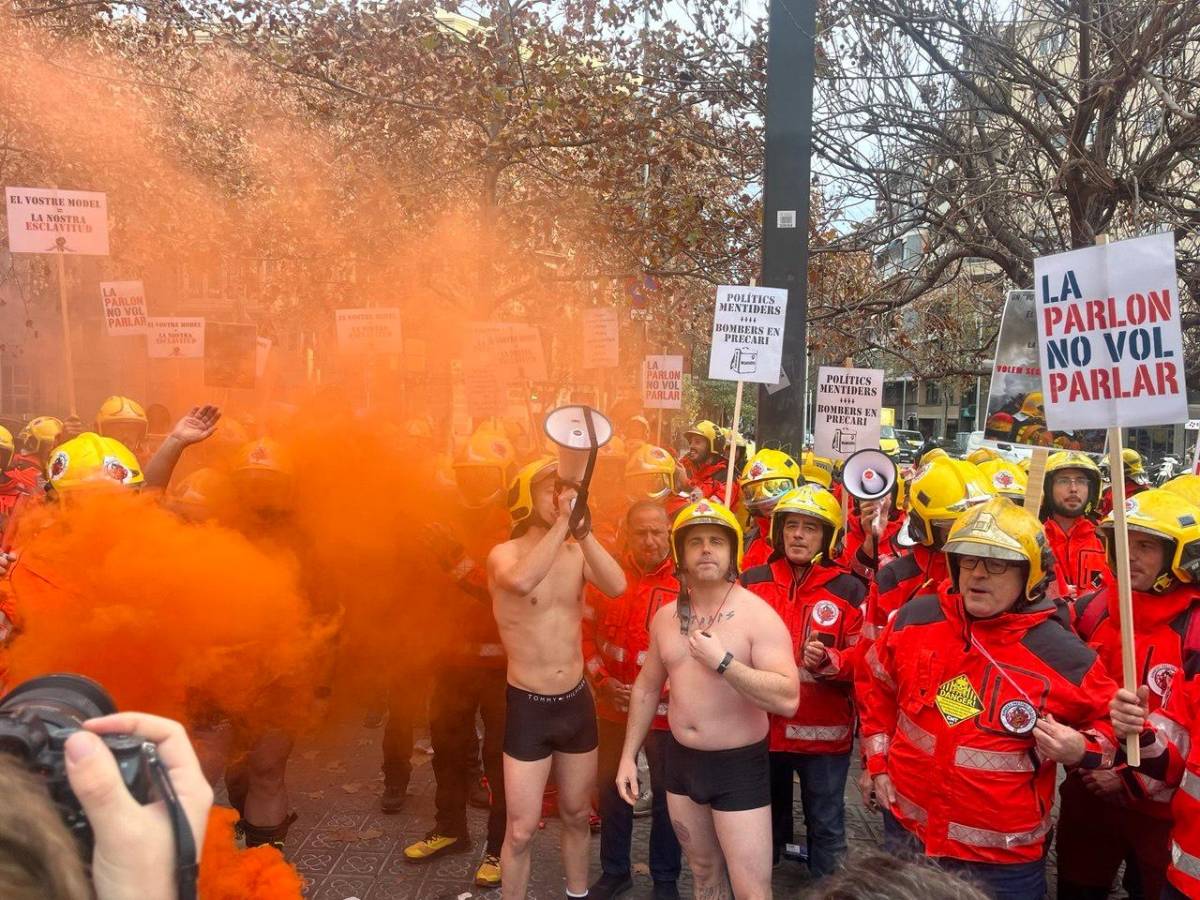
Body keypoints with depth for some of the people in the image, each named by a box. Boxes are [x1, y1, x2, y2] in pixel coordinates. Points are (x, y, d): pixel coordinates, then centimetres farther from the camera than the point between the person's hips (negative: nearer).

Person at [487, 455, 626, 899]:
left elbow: (617, 586, -20)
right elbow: (522, 581, -38)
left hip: (577, 701, 5)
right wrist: (563, 523, -34)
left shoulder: (577, 553, 1)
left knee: (577, 816, 21)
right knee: (521, 830, 1)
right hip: (528, 707, -5)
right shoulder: (504, 554, -12)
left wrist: (582, 529, -27)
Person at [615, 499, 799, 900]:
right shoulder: (666, 616, 2)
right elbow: (647, 686, 13)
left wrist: (723, 661, -28)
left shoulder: (758, 615, -16)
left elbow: (788, 699, -24)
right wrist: (629, 755, 11)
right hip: (681, 761, 6)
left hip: (739, 766, -5)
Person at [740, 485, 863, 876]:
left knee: (826, 827, 10)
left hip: (824, 731, -3)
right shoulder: (752, 582, 2)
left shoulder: (849, 591, -6)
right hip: (762, 726, 3)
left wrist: (827, 661, -24)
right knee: (764, 821, 21)